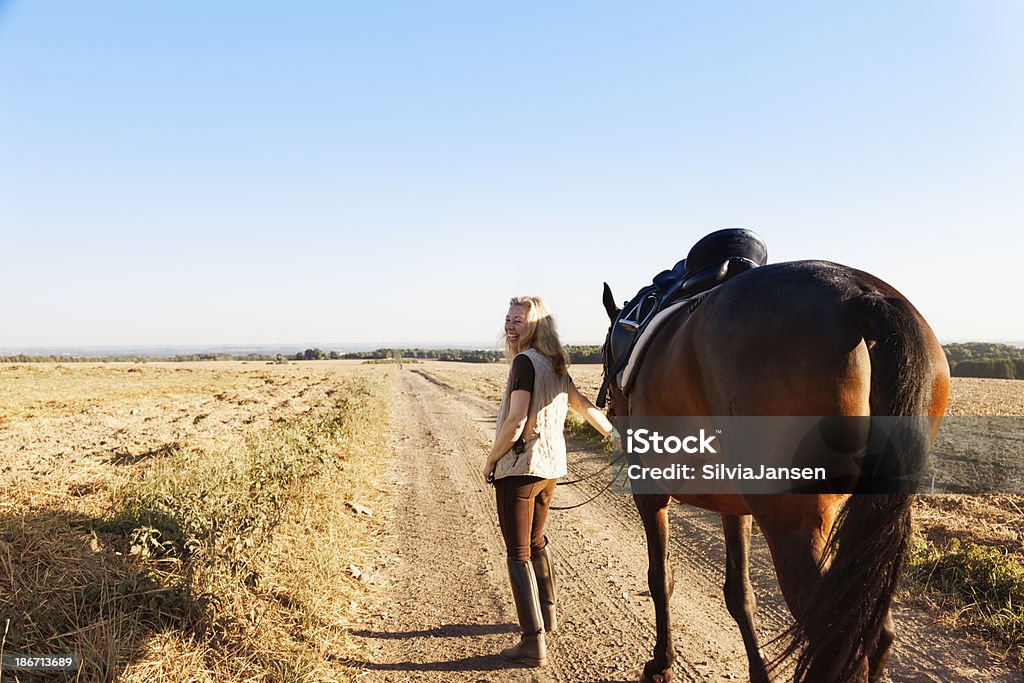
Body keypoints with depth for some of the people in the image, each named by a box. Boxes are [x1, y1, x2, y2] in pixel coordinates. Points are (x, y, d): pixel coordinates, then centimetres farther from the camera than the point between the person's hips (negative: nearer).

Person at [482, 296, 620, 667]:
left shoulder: (525, 362, -16)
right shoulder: (556, 364, 10)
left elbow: (516, 421, -23)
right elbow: (583, 405, 17)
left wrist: (491, 460, -11)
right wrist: (615, 435, 27)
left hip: (520, 467, -9)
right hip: (550, 466, 9)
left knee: (518, 553, -1)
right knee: (537, 541, 25)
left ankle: (534, 643, 0)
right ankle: (547, 615, 41)